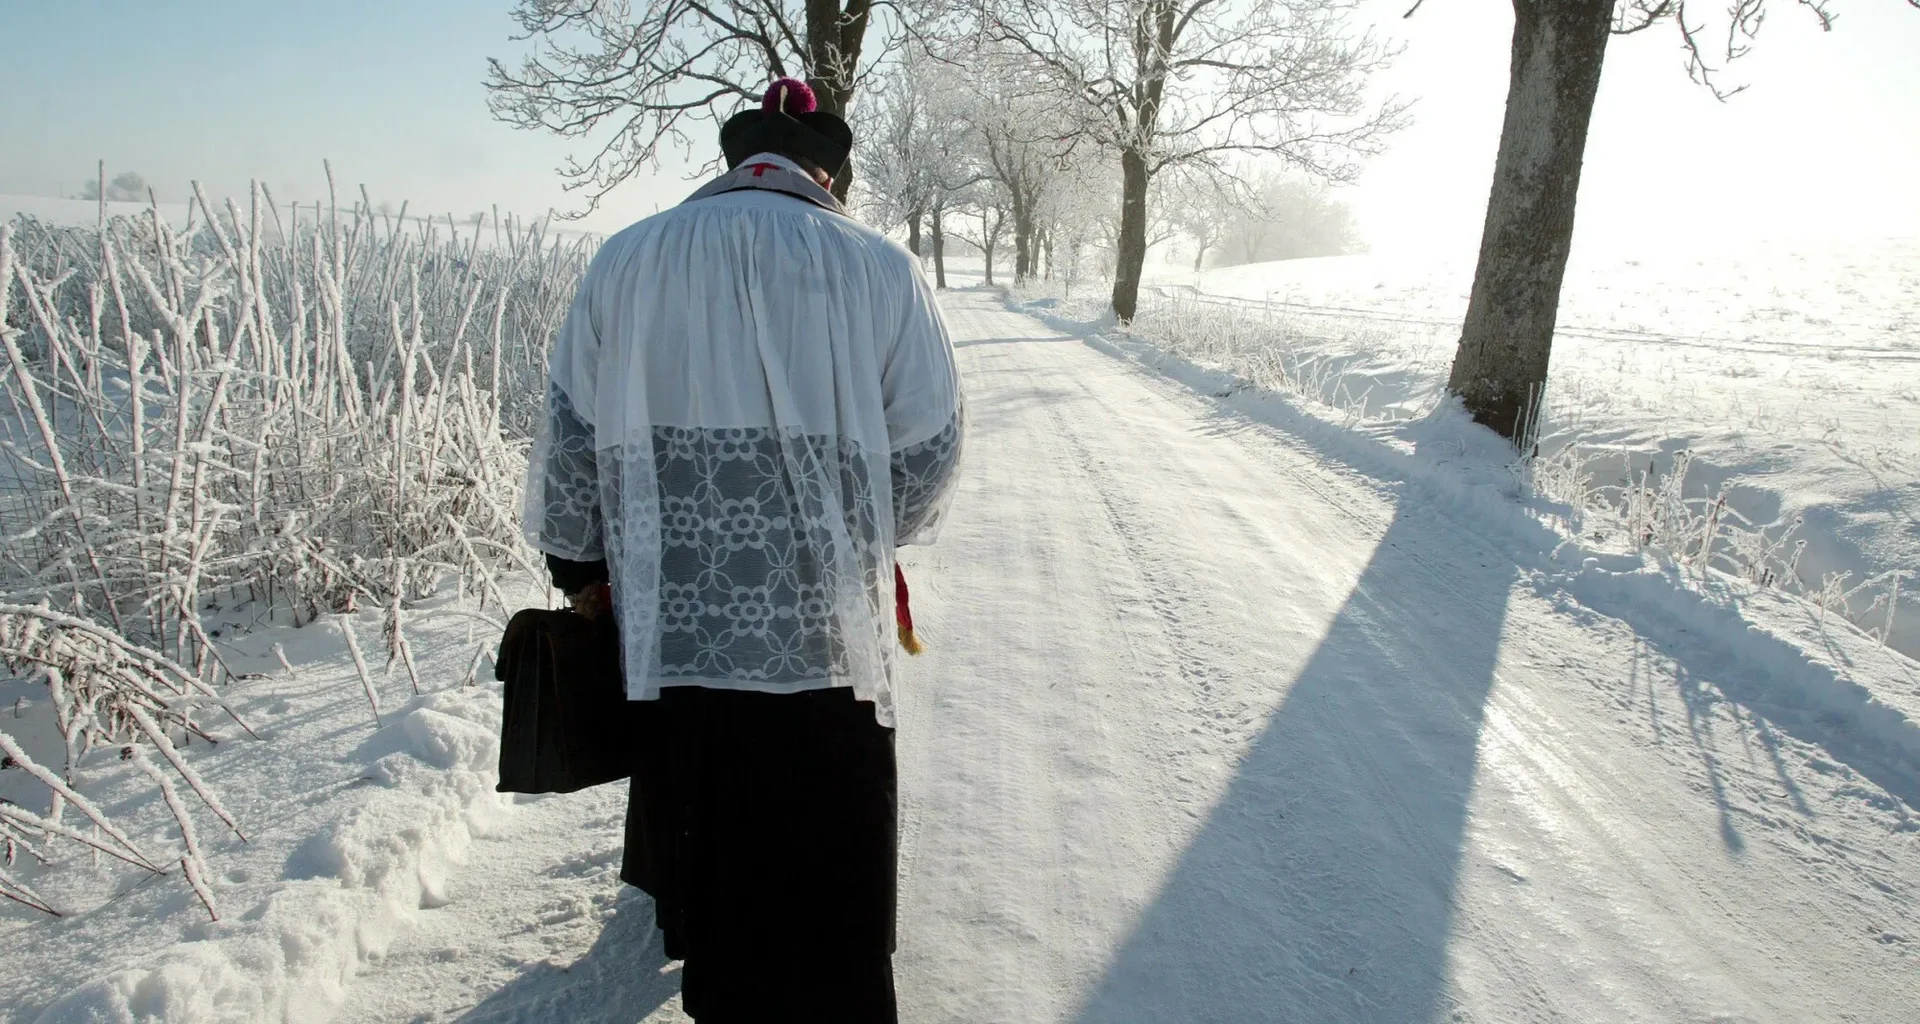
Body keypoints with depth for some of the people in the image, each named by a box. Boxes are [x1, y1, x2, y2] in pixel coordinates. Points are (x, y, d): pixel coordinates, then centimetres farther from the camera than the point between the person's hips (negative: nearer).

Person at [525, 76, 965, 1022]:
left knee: (701, 814, 23)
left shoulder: (625, 263, 2)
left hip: (672, 624, 3)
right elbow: (927, 452, 0)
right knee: (826, 890, 12)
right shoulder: (883, 271, -3)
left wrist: (579, 564, 22)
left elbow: (570, 438, 6)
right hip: (827, 632, -2)